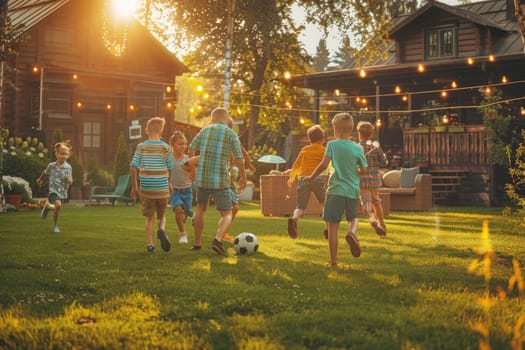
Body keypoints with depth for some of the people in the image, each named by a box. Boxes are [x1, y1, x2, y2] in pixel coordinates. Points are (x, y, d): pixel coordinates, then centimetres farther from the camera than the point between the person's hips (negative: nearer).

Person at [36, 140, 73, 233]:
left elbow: (71, 181, -5)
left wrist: (69, 180, -29)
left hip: (62, 191, 3)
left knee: (56, 207, 15)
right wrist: (39, 180, 32)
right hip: (53, 190, -2)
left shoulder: (68, 167, -7)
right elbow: (45, 173, 16)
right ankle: (55, 225, -4)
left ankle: (48, 206, 53)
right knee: (58, 205, -24)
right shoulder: (51, 165, -5)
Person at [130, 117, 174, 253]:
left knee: (150, 217, 13)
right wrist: (169, 184, 19)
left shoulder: (141, 147, 0)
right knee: (162, 215, 17)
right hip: (162, 188, 0)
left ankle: (150, 243, 3)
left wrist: (134, 186, 3)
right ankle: (162, 229, -12)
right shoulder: (166, 147, -1)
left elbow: (133, 166, -6)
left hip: (146, 189, 1)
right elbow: (170, 169, 2)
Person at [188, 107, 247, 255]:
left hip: (202, 178, 4)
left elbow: (191, 149, 24)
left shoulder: (204, 131, 9)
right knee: (227, 215, 5)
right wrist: (243, 177, 10)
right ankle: (218, 239, -23)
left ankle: (197, 243, 27)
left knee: (201, 208, 26)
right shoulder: (231, 134, -1)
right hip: (220, 181, -3)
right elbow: (239, 159, -6)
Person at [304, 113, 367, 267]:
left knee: (332, 226, 2)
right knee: (353, 218, 25)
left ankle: (333, 261, 1)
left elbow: (324, 164, -14)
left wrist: (311, 177, 1)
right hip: (353, 190, 3)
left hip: (336, 189, -3)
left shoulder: (332, 144, -5)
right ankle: (352, 232, -10)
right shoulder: (358, 148, 2)